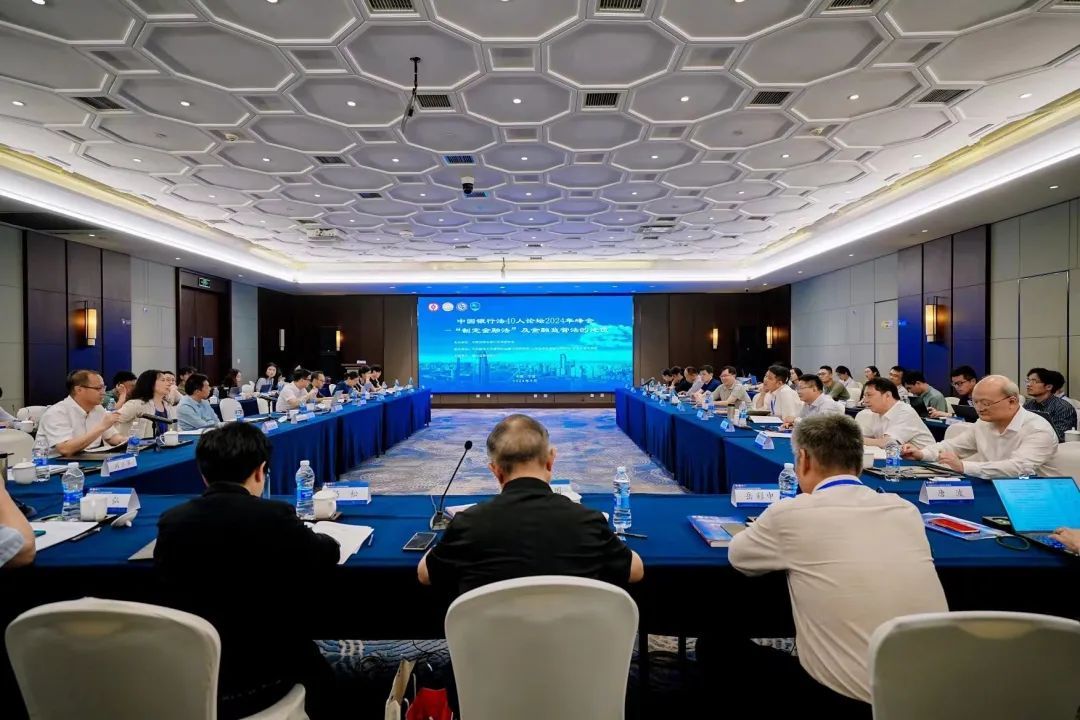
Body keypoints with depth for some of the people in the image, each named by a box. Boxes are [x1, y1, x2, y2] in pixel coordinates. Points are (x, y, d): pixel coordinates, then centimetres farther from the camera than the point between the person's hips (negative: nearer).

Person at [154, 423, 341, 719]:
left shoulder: (172, 520, -7)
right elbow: (328, 555, -2)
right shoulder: (273, 515, -18)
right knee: (318, 670, 25)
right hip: (255, 676, -4)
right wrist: (296, 535, 19)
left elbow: (165, 579, 12)